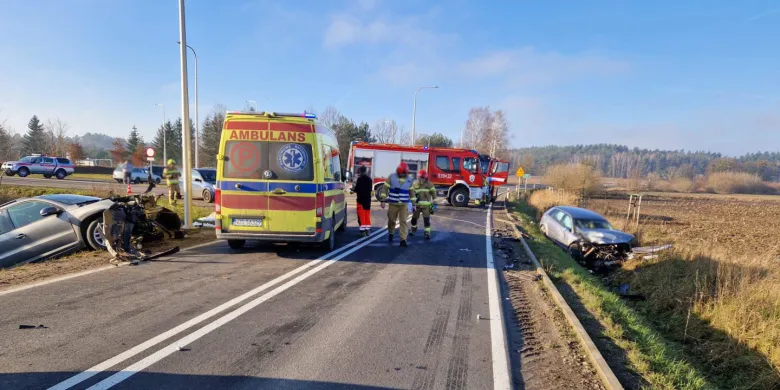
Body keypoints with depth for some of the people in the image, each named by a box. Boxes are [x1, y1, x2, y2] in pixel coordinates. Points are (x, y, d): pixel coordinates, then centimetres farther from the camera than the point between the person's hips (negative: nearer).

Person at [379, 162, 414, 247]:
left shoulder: (409, 180, 4)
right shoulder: (392, 177, -3)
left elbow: (411, 192, 12)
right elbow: (385, 188, -3)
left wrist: (413, 202, 12)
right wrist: (382, 200, -8)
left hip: (404, 205, 1)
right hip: (393, 204, -1)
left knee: (403, 221, -8)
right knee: (391, 220, 11)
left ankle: (403, 240, -9)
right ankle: (390, 234, 38)